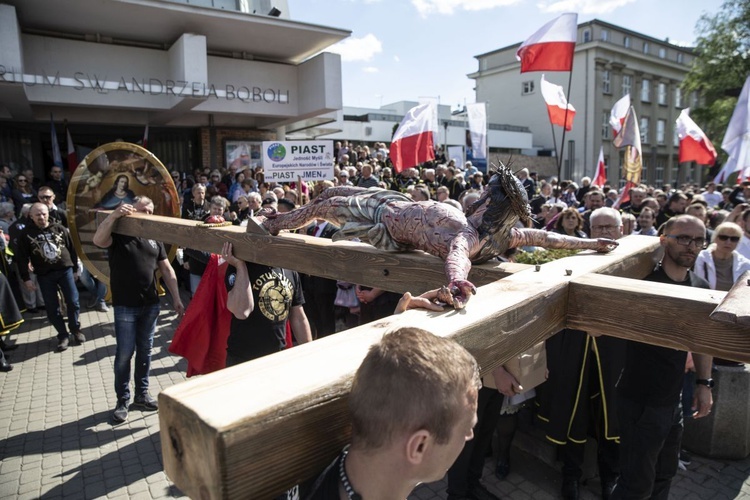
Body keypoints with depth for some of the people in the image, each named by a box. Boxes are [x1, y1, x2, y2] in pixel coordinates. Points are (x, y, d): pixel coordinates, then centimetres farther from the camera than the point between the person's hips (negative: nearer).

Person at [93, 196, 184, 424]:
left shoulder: (154, 238, 8)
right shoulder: (118, 233, -4)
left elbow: (167, 270, 9)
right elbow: (97, 240, -27)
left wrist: (176, 299, 5)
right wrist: (114, 215, -37)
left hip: (150, 304, 4)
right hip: (125, 305, -4)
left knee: (145, 351, 13)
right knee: (125, 353, 2)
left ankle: (142, 395, 27)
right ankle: (122, 401, 18)